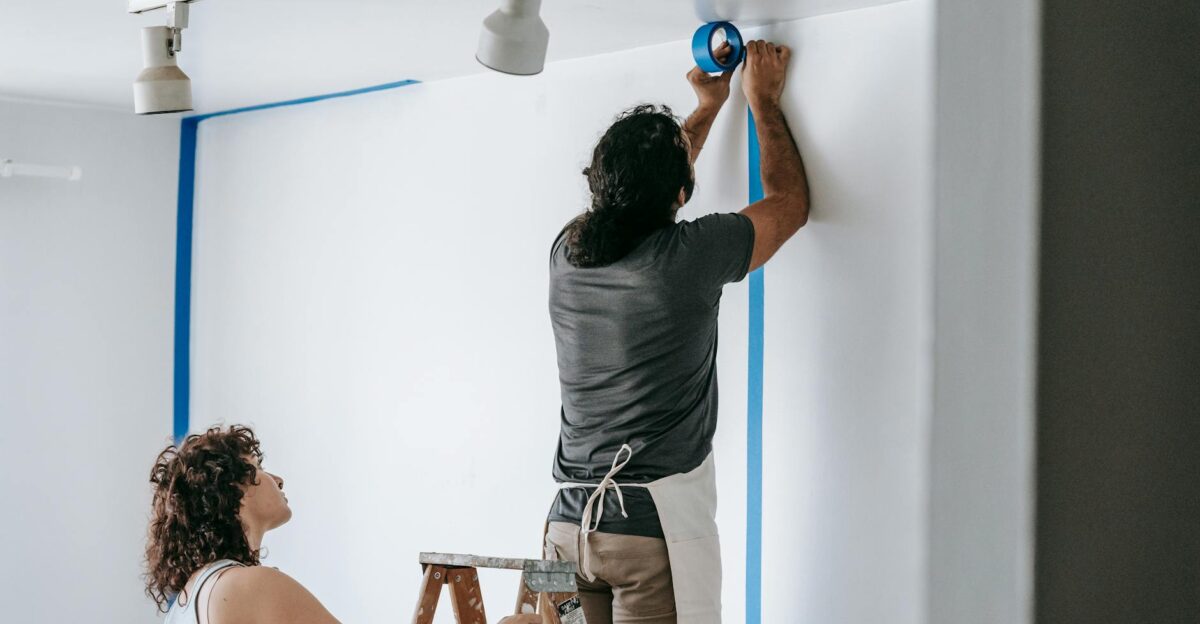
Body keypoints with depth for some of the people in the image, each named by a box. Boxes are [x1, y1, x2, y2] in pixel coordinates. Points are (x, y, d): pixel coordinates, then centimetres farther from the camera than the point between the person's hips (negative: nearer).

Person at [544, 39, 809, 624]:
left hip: (569, 519, 6)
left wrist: (708, 107, 37)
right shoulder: (689, 255, -9)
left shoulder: (568, 251, 6)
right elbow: (790, 200, 10)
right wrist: (763, 102, 22)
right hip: (653, 524, -5)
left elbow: (638, 190, 28)